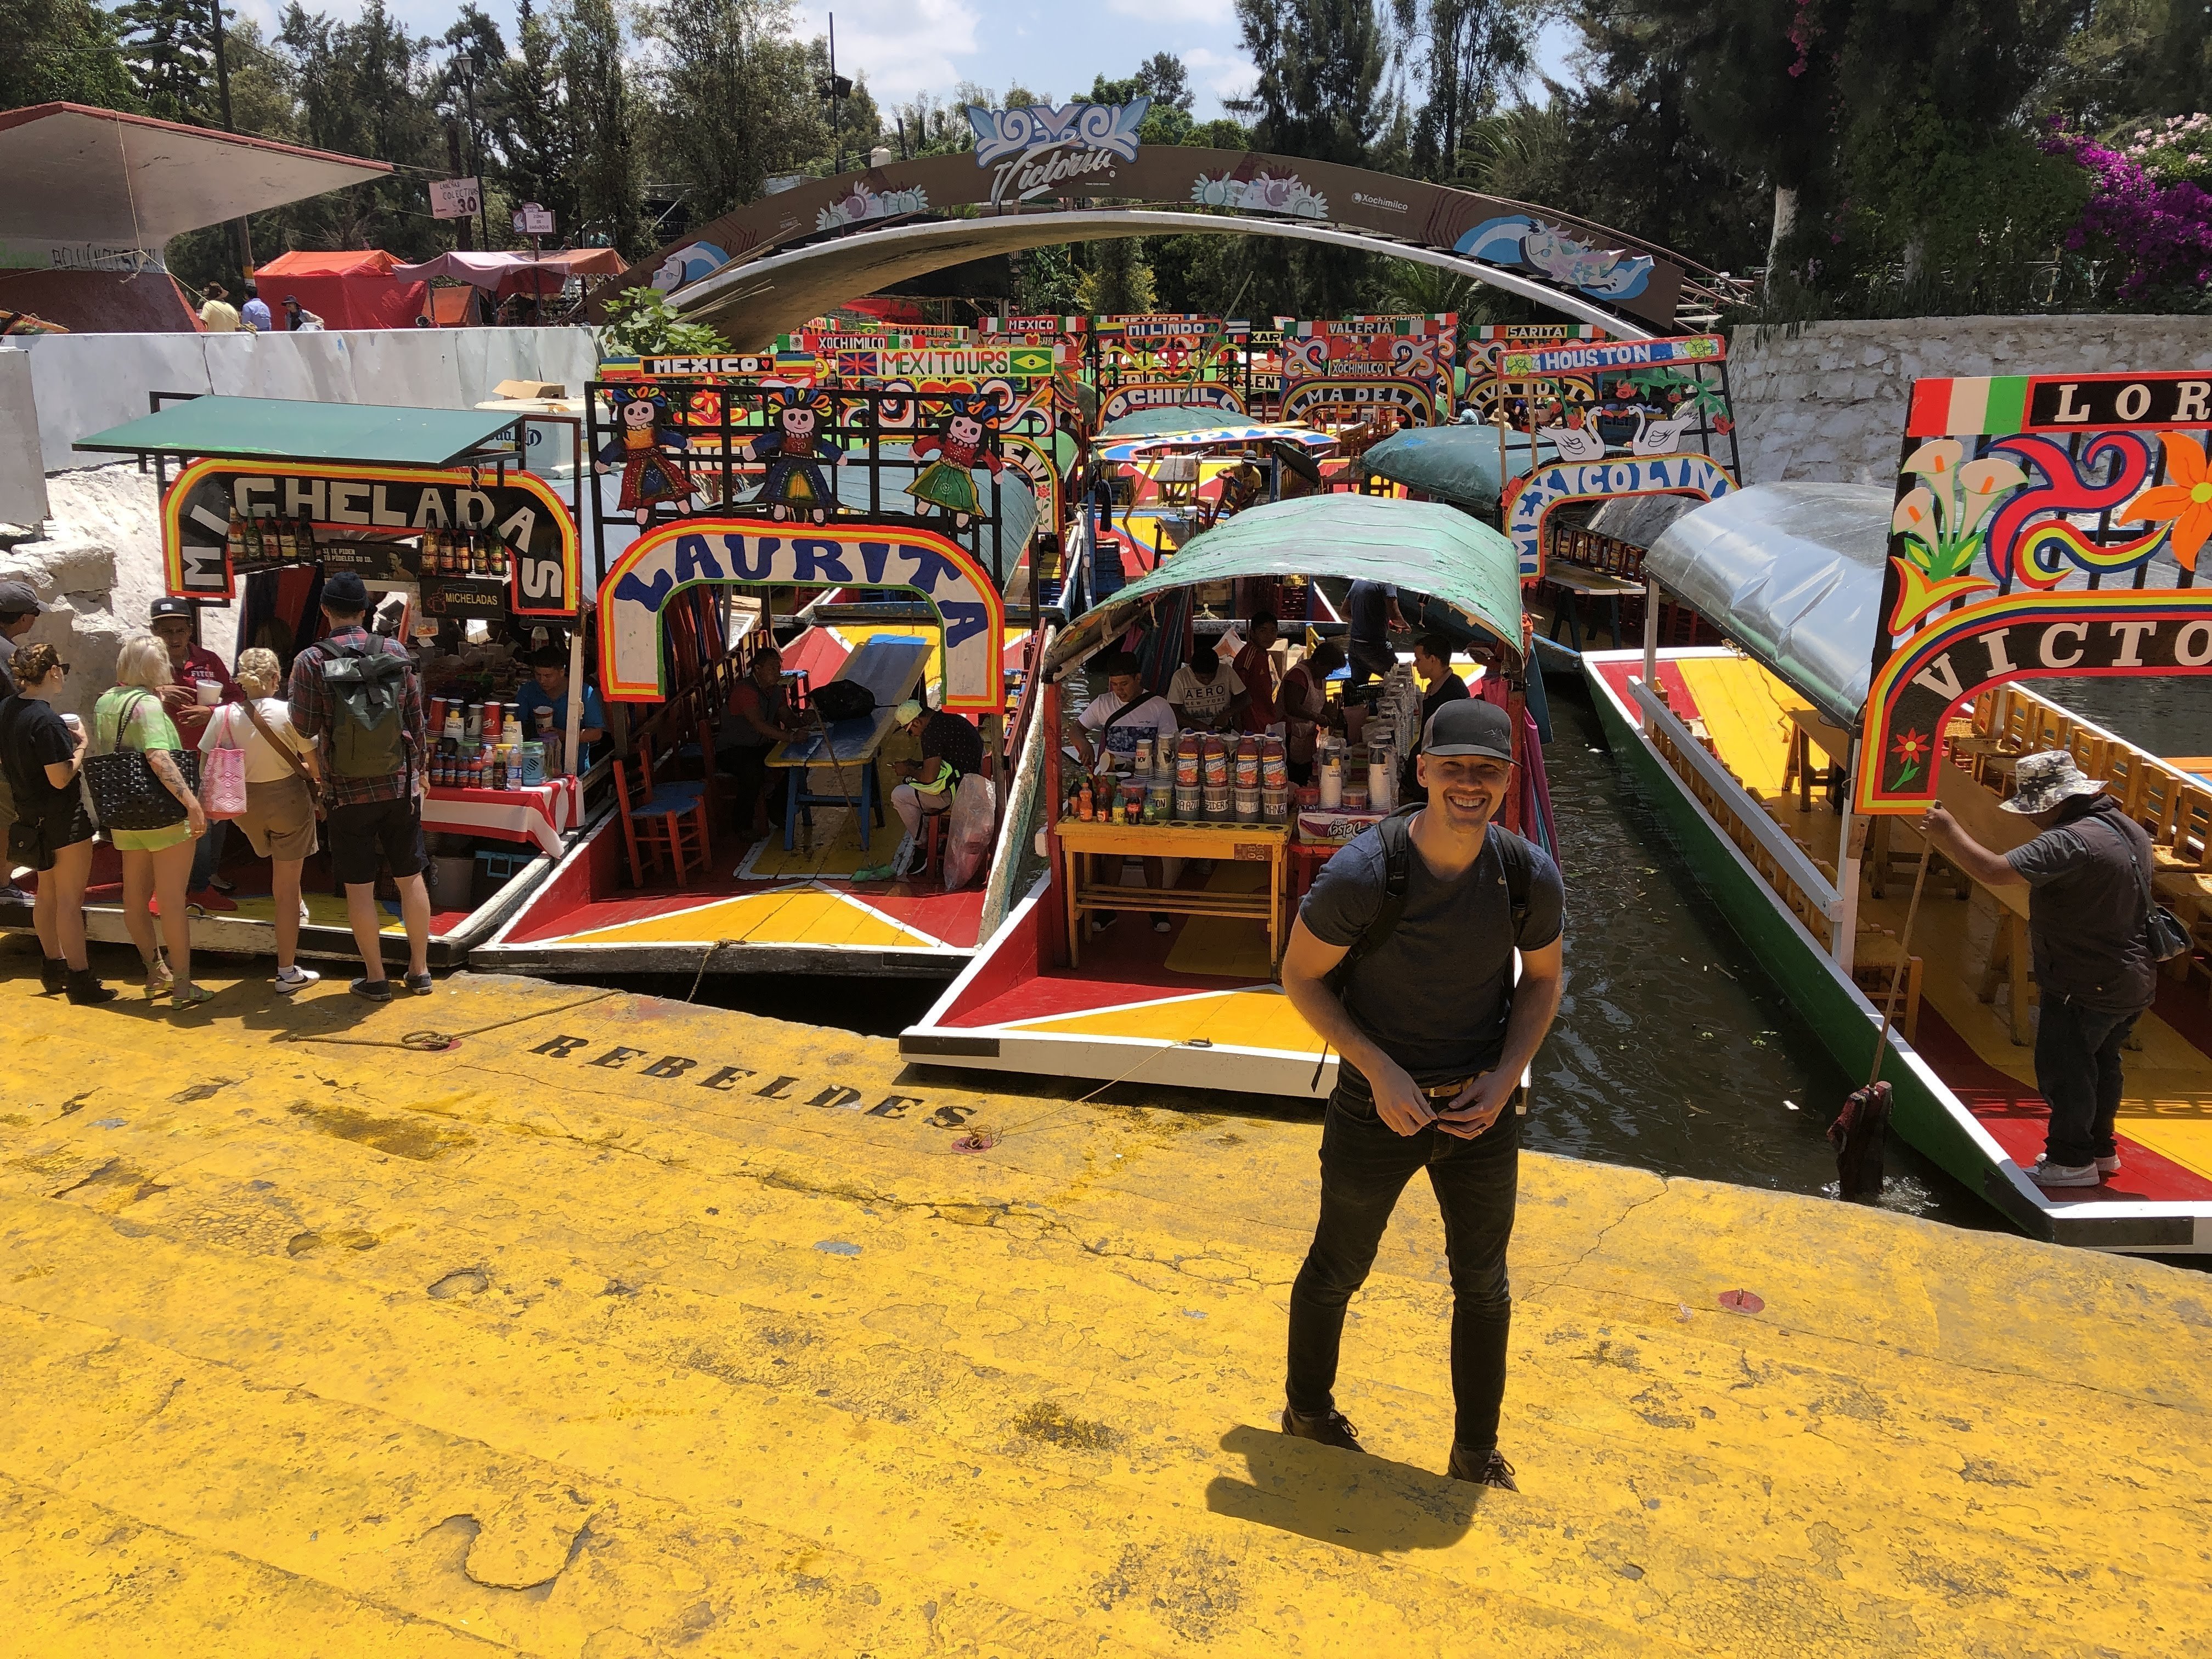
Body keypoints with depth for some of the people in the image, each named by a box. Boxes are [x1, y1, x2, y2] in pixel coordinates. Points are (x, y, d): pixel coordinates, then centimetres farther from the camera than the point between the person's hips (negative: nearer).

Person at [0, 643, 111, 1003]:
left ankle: (53, 966, 32)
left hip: (30, 815, 9)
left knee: (48, 893, 20)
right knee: (70, 898, -2)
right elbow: (61, 778, -25)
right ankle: (79, 978, 3)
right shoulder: (46, 720, -24)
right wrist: (81, 746, -11)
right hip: (63, 819, -9)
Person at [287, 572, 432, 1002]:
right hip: (400, 786, 2)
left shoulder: (311, 661, -8)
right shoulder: (396, 652, -2)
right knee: (410, 878, 12)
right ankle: (419, 970, 20)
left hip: (348, 792, -2)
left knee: (359, 887, 7)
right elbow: (416, 719, 3)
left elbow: (305, 728, -4)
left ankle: (376, 978, 14)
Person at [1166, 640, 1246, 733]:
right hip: (1192, 731, -5)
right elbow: (1174, 713, -11)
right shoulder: (1180, 677, -9)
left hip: (1223, 730, 5)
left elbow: (1245, 698, 2)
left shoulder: (1226, 671, -4)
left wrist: (1226, 715, -15)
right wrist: (1199, 725, -25)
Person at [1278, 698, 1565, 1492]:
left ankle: (1477, 1452, 40)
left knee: (1484, 1285, 18)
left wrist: (1506, 1076, -11)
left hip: (1481, 1113, 3)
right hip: (1378, 1110, -3)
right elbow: (1301, 977, -12)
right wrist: (1380, 1071, -19)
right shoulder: (1362, 873, -23)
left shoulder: (1531, 876, -12)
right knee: (1336, 1271, 17)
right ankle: (1307, 1410, 44)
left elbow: (1542, 980, 4)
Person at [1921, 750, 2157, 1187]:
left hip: (2085, 987, -10)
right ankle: (2101, 1149, 36)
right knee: (2101, 1062, 22)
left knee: (2062, 1070, 2)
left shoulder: (2071, 841, -28)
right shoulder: (2129, 829, 6)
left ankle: (2071, 1161, 12)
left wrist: (1950, 835, -24)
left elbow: (1996, 872, -36)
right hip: (2131, 980, 10)